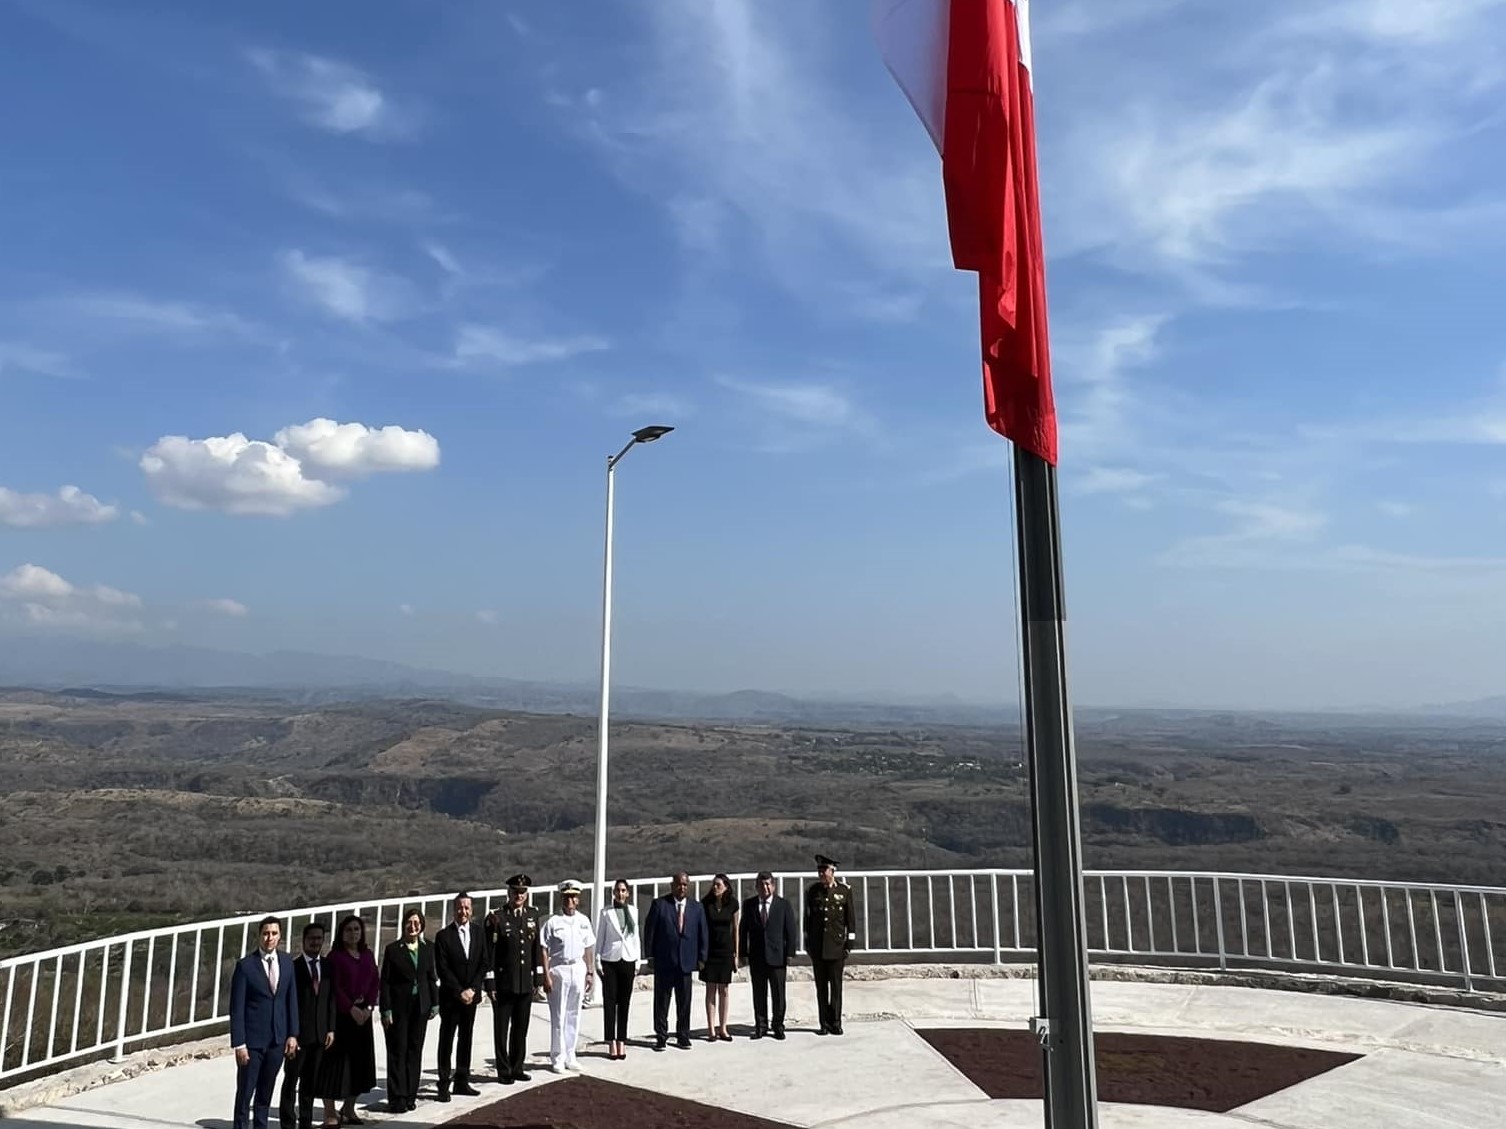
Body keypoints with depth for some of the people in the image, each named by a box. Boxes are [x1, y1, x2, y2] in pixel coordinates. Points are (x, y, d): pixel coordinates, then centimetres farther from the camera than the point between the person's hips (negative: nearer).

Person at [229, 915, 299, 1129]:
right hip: (252, 1040, -4)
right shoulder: (245, 965, -10)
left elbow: (291, 1000, 7)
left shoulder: (287, 962, 3)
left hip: (278, 1039, 4)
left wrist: (292, 1034, 3)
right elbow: (237, 1008, -9)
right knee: (245, 1093, 5)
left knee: (266, 1093, 15)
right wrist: (239, 1044, -12)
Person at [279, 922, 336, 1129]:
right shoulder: (293, 967, -8)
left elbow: (331, 999, 8)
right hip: (298, 1032, -4)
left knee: (310, 1081, 13)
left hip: (320, 1033, 4)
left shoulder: (328, 966, 7)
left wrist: (331, 1028, 2)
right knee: (291, 1080, 4)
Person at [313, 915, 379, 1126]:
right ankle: (330, 1112, 9)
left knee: (360, 1061, 10)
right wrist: (351, 1009, -18)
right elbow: (335, 987, -12)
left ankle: (349, 1109, 23)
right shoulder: (335, 956, -7)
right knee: (335, 1061, -2)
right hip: (340, 1014, -6)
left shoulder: (367, 955, 9)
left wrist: (369, 1007, -6)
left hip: (363, 1014, 6)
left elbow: (374, 983, 7)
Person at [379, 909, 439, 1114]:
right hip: (399, 1006, -3)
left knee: (415, 1050, 9)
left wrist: (435, 1003, 5)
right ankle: (397, 1098, 8)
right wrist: (386, 1009, -10)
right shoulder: (393, 949, -5)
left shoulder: (427, 949, 6)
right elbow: (385, 982, -5)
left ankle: (410, 1095, 18)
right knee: (398, 1051, 1)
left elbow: (432, 978, 10)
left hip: (421, 1006, 4)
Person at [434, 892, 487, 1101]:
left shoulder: (479, 931, 3)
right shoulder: (444, 936, -9)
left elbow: (483, 963, 3)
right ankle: (444, 1085, 9)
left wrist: (472, 989, -7)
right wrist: (459, 992, -13)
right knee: (446, 1040, 2)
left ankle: (462, 1081, 21)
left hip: (471, 995, 4)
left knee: (466, 1038, 11)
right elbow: (443, 969, -10)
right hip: (450, 996, -4)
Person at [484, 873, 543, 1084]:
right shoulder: (496, 918, -10)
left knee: (521, 1028, 14)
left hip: (526, 983, 4)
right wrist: (490, 983, -11)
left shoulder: (532, 915, 5)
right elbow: (489, 952, -9)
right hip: (503, 984, -4)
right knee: (501, 1029, 7)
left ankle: (517, 1067, 26)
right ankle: (504, 1071, 19)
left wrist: (539, 975, 9)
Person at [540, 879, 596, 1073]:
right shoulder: (553, 922, -8)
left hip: (578, 968, 4)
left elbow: (588, 948, 10)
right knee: (558, 1016, 0)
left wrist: (590, 972, 8)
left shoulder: (583, 921, 5)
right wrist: (546, 975, -12)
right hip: (559, 969, -4)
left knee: (574, 1015, 10)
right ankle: (557, 1058, 11)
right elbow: (544, 950, -8)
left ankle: (569, 1056, 20)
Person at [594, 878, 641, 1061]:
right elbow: (600, 937, 2)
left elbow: (636, 936, 11)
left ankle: (621, 1041, 13)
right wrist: (598, 960, -2)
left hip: (628, 959, 2)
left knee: (624, 1002, 5)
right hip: (610, 959, -2)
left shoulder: (633, 910, 7)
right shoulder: (606, 912, -2)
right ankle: (611, 1042, 6)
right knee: (609, 1001, -1)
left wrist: (638, 960, 8)